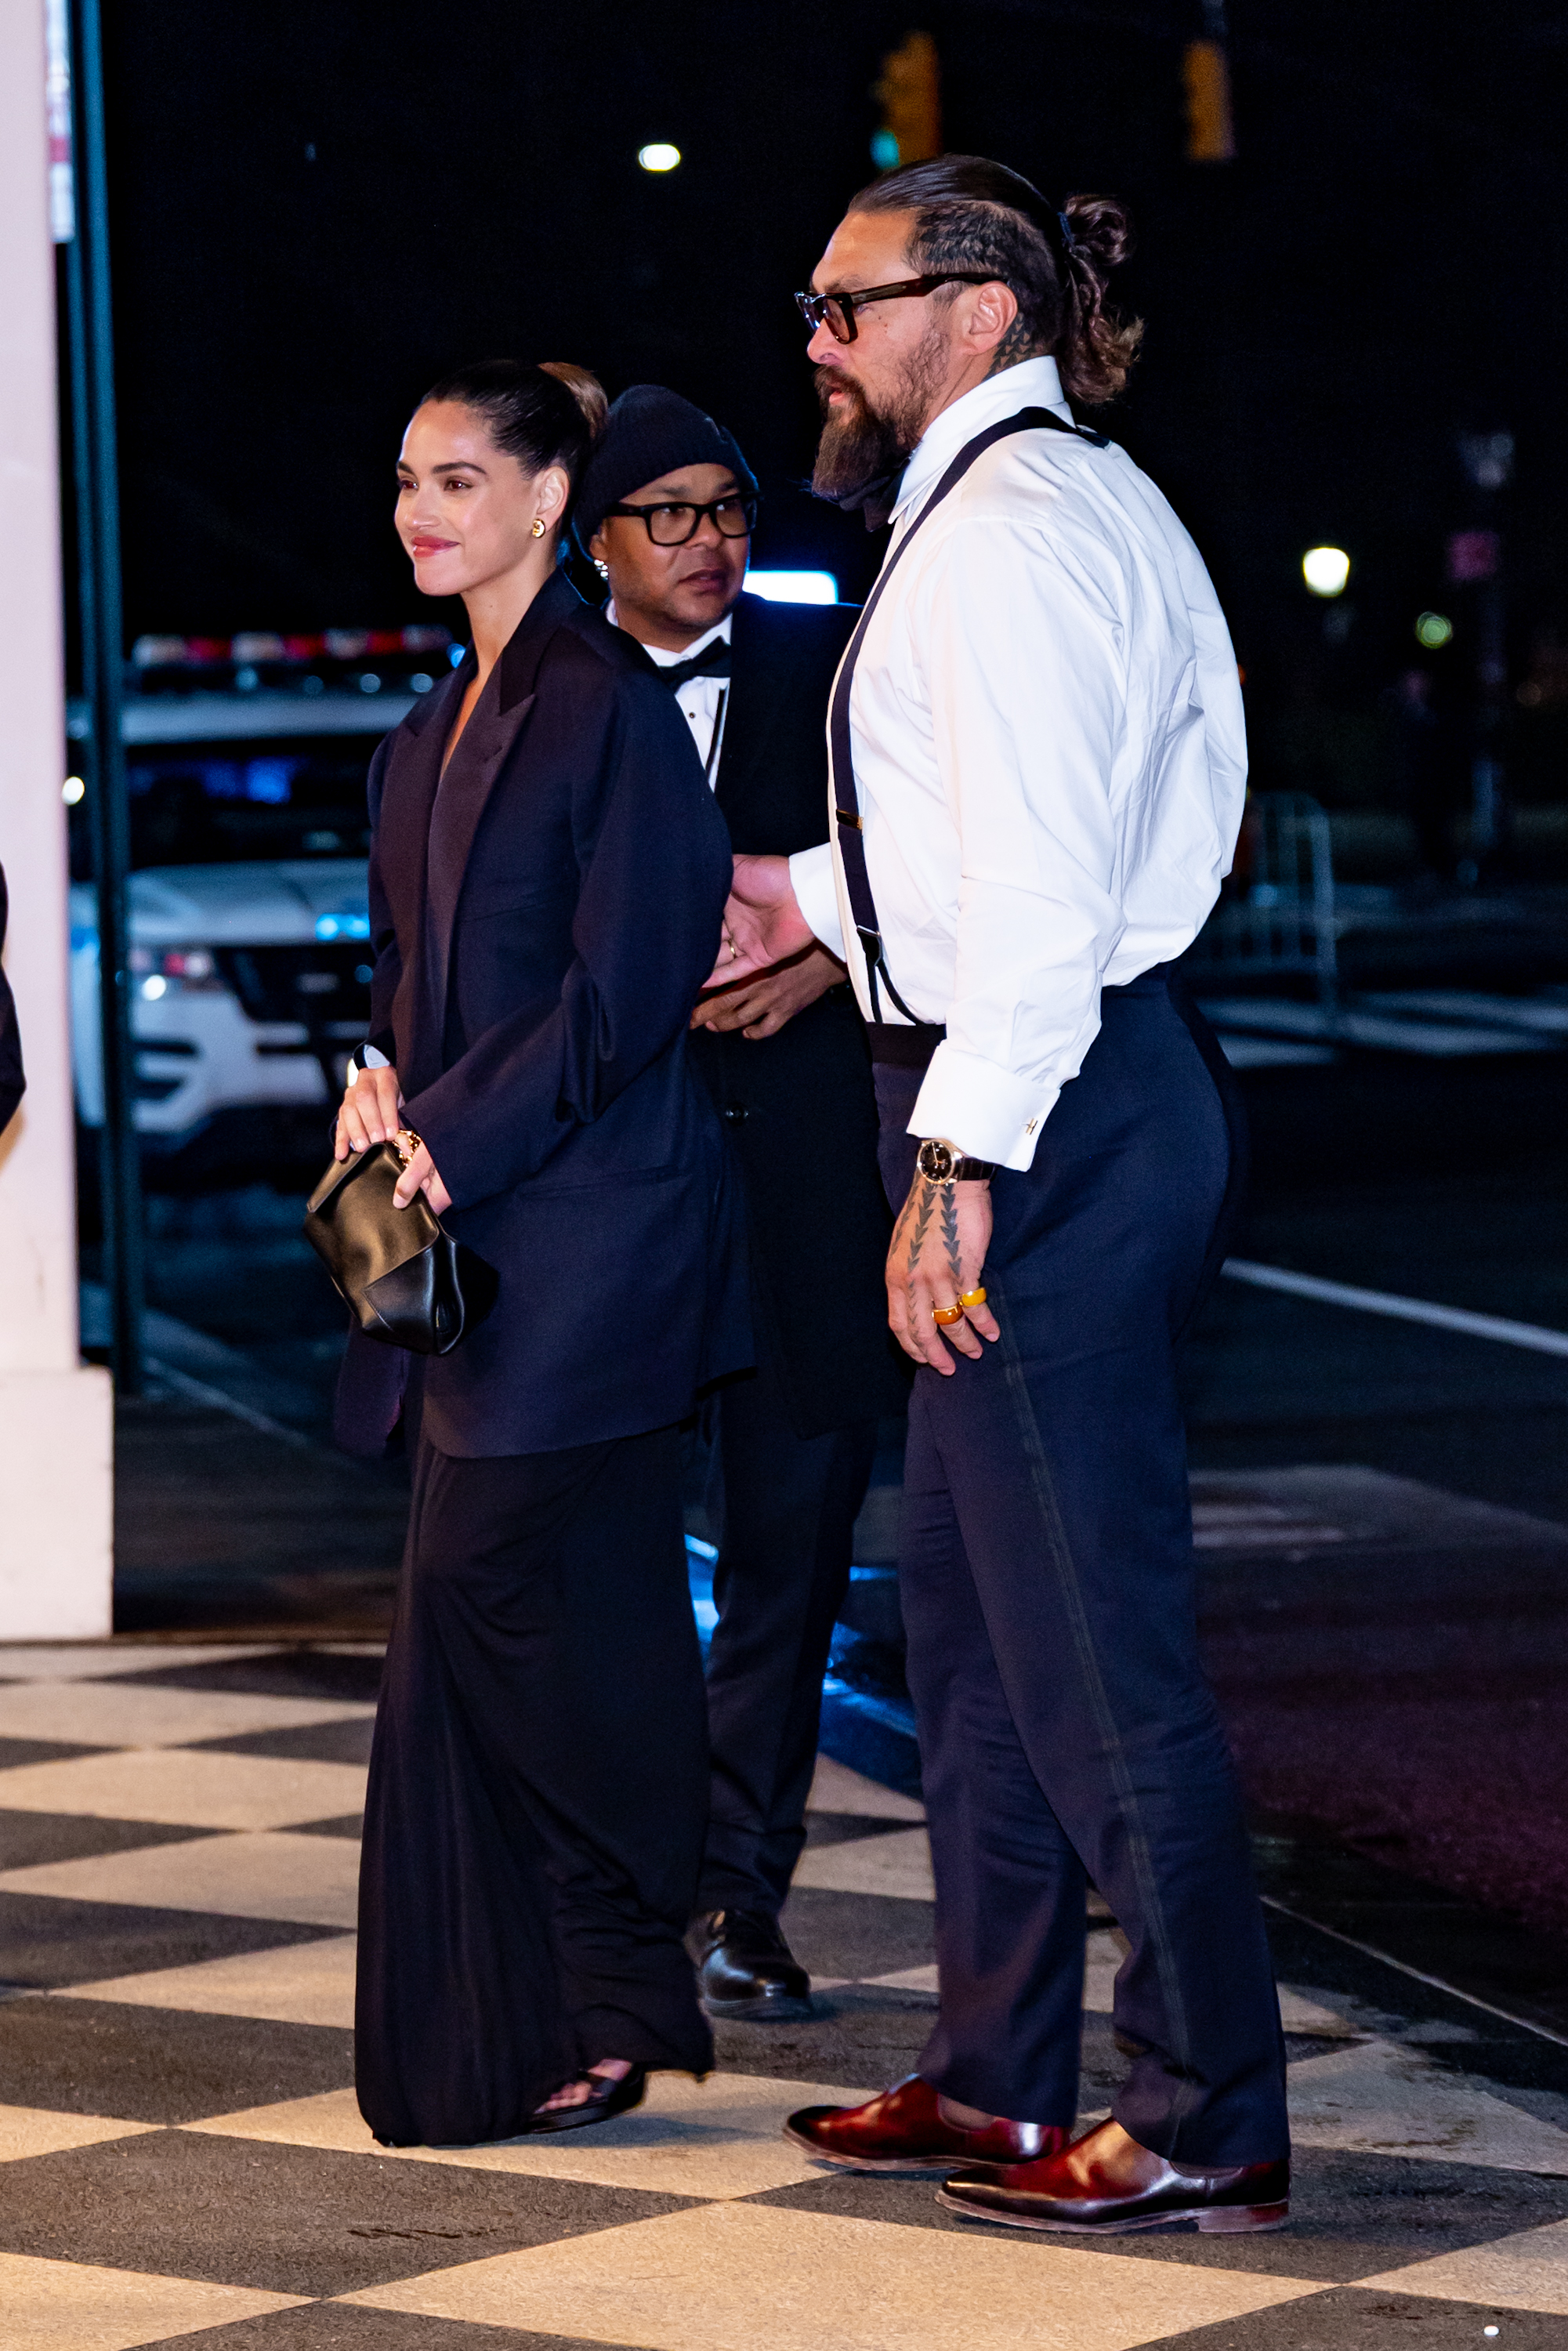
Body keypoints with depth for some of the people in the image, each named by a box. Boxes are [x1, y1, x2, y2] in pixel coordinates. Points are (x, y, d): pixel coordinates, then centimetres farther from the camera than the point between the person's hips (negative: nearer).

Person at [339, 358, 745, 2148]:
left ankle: (616, 1998, 5)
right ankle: (523, 2029, 11)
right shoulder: (437, 732, 17)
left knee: (498, 1583, -9)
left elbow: (623, 989, -15)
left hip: (584, 1219, -8)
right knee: (507, 1608, 7)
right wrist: (386, 1084, 3)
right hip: (475, 1216, 8)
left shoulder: (607, 706, -10)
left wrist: (454, 1134, -16)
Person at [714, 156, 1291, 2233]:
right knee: (968, 1602, 17)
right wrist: (817, 896, 31)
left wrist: (958, 1162, -25)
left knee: (1092, 1631, -6)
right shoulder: (1069, 498, 17)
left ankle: (1210, 2123, 0)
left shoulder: (1004, 532, -16)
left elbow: (1042, 893, -23)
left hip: (1046, 1107, -11)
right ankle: (1002, 2078, 26)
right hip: (1075, 1094, 11)